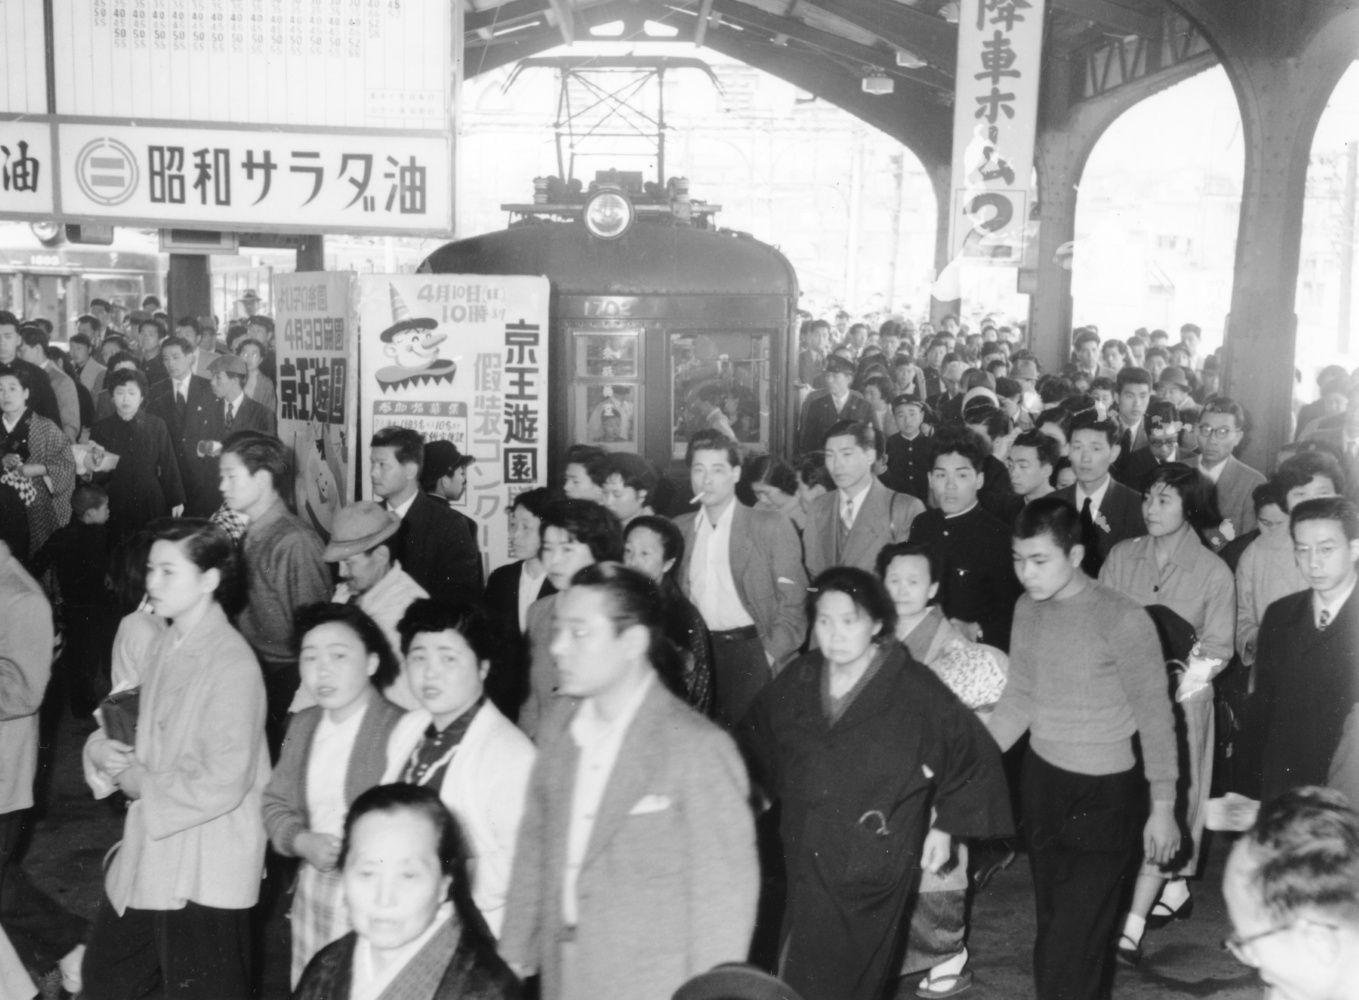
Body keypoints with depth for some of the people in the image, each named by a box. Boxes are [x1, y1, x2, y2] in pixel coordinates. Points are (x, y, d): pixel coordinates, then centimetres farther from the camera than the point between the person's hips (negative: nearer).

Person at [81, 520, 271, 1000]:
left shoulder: (232, 665, -22)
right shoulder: (165, 645, 4)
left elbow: (222, 785, -24)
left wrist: (138, 782, -13)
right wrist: (101, 745, -6)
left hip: (205, 869, -8)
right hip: (148, 853, 8)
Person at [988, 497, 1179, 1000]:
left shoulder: (1122, 619, -18)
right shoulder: (1027, 609, 1)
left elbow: (1154, 717, -11)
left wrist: (1162, 808, -9)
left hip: (1105, 795, -6)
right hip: (1042, 780, 6)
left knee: (1077, 940, -4)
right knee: (1053, 922, 17)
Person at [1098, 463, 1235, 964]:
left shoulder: (1213, 572, -5)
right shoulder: (1121, 556, 2)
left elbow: (1217, 648, -2)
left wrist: (1178, 677, -15)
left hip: (1178, 701, -3)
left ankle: (1131, 928, -4)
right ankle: (1175, 888, 32)